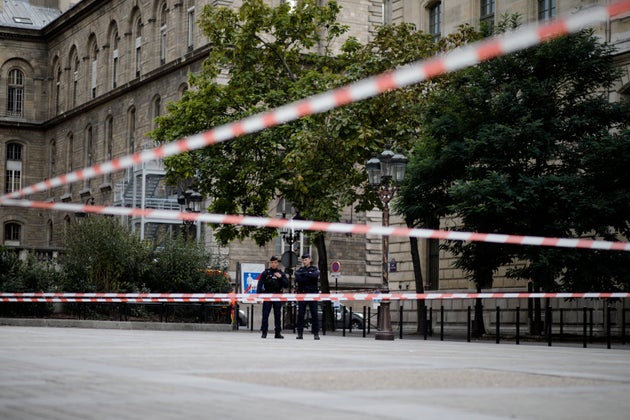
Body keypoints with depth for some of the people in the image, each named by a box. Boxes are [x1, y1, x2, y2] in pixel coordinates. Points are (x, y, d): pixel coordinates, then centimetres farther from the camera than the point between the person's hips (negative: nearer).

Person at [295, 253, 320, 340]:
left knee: (314, 314, -4)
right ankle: (300, 333, 2)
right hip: (302, 294, 2)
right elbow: (297, 279, -6)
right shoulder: (299, 270, 14)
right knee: (300, 315, -1)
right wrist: (309, 277, -12)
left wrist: (304, 274, -12)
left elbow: (315, 275, -15)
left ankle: (316, 333, -3)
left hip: (312, 293, -2)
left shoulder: (314, 269, 9)